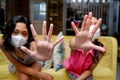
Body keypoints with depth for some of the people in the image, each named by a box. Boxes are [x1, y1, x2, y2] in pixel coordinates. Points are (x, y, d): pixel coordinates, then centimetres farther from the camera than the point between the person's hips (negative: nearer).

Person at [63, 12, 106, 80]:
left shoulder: (99, 48, -23)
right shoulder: (77, 41, -29)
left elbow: (90, 70, -14)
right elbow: (72, 45, -55)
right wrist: (75, 44, -77)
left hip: (84, 73, 1)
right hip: (72, 71, -1)